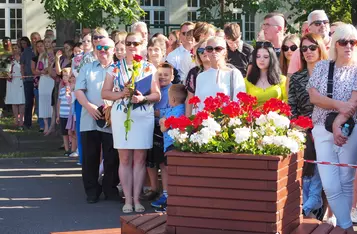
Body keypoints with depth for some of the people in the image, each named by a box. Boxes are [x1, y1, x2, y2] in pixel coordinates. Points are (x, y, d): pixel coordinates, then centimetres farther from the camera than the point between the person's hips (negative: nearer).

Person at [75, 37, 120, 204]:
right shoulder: (87, 69, 15)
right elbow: (78, 91, 6)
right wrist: (89, 106, -12)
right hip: (90, 120, 2)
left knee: (112, 158, 2)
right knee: (90, 157, 3)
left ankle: (110, 189, 15)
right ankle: (92, 190, 12)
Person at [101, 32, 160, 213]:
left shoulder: (150, 68, 6)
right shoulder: (115, 68, 8)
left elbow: (157, 95, 3)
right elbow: (105, 93, 6)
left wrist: (143, 98, -16)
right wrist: (120, 94, -12)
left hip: (143, 116, 0)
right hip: (121, 115, 0)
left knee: (140, 159, 2)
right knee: (125, 159, 1)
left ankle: (136, 198, 8)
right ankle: (128, 199, 6)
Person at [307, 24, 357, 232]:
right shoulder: (322, 67, 8)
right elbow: (313, 97, -1)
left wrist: (339, 124, -19)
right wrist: (338, 104, -15)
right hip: (322, 129, 2)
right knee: (330, 185, -8)